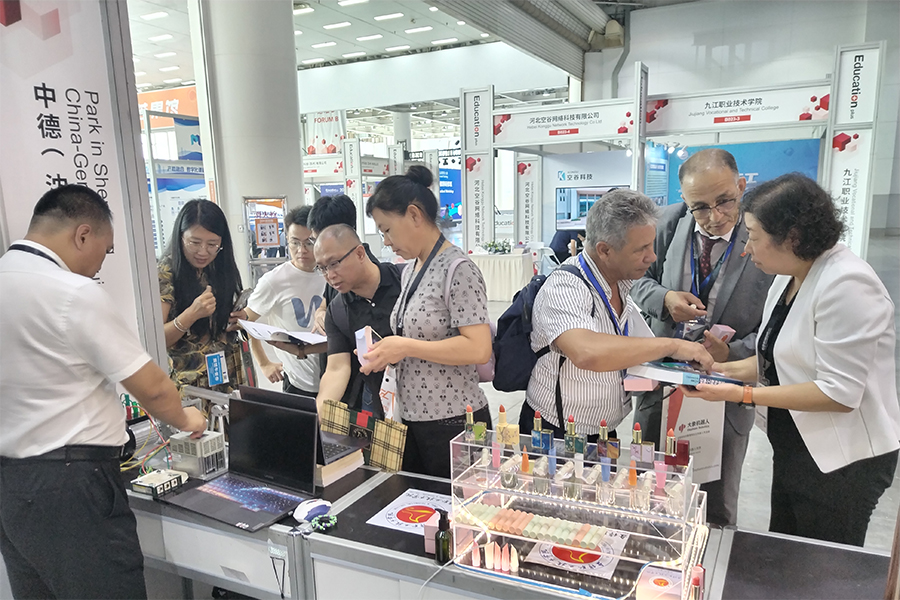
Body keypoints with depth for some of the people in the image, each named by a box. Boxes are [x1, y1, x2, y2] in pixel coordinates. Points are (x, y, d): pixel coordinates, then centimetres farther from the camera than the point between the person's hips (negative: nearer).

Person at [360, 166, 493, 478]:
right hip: (413, 418, 8)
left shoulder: (458, 269, -15)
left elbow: (478, 349, -23)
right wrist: (388, 351, 3)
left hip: (452, 421, -8)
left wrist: (405, 347, -21)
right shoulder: (410, 271, 12)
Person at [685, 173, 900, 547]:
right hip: (794, 448, 8)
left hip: (843, 460, -8)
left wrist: (741, 394, -26)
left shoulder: (846, 284, -24)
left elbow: (839, 393, -26)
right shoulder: (789, 279, 3)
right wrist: (723, 369, -2)